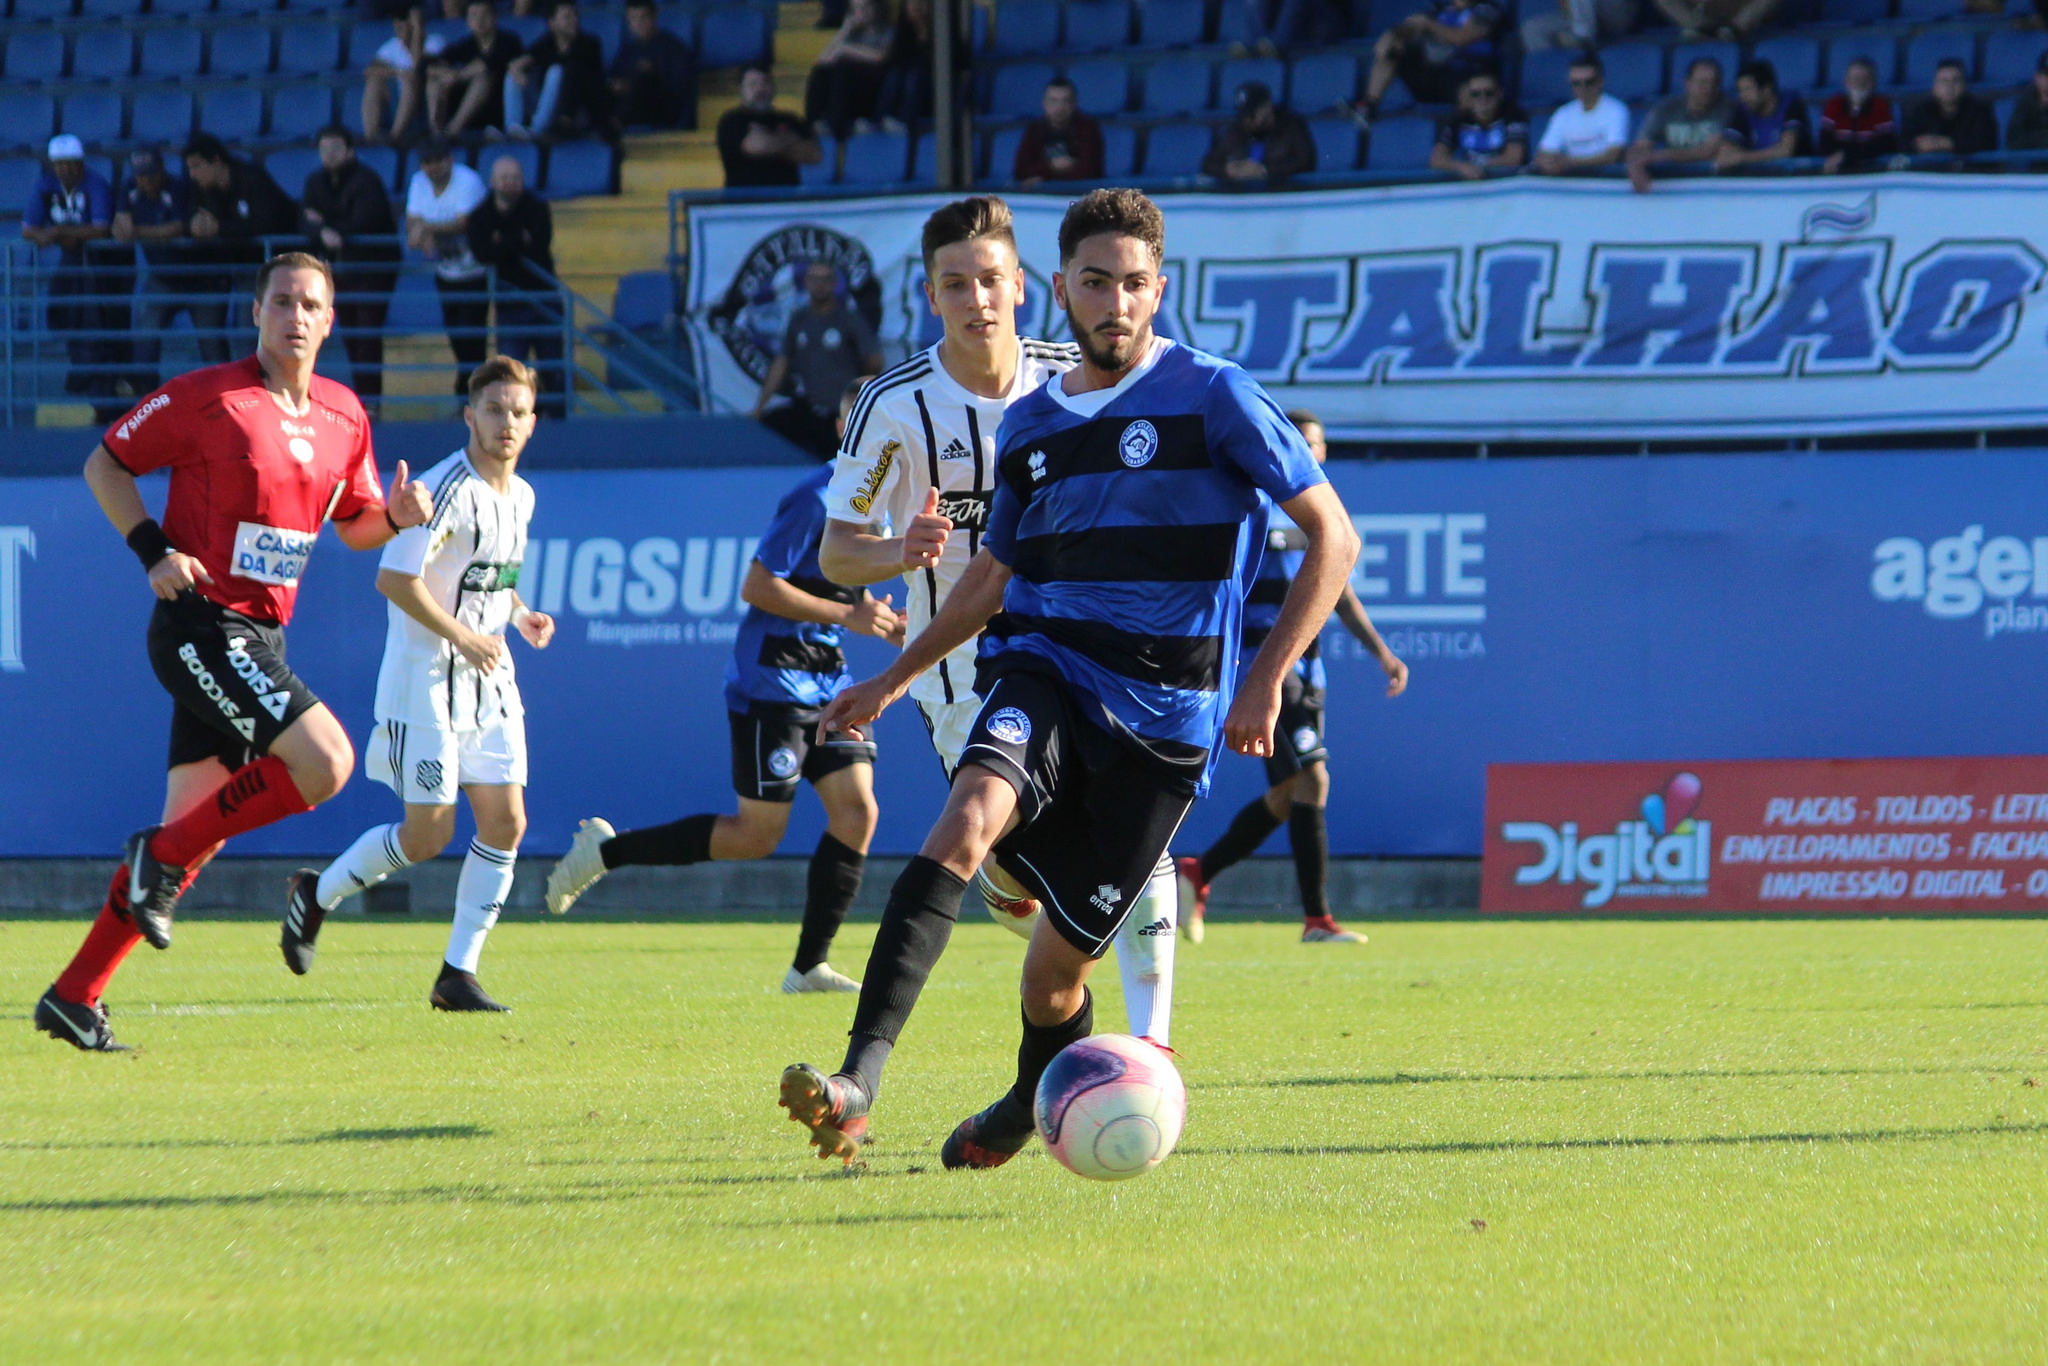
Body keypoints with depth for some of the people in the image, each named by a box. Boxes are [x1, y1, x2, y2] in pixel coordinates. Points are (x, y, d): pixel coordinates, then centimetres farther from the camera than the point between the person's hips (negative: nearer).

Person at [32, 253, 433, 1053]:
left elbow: (355, 526, 21)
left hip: (261, 639, 7)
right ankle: (161, 859, -5)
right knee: (324, 762, -22)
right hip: (200, 623, -7)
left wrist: (397, 517, -1)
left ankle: (75, 997, 13)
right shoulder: (207, 398, -9)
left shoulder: (343, 416, 10)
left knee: (196, 832, 6)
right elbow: (105, 464, 0)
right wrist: (153, 550, -13)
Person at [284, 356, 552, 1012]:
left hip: (489, 685, 8)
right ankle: (316, 895, 20)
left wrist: (519, 613, 7)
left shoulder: (520, 496, 10)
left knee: (505, 822, -1)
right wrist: (461, 636, -20)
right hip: (426, 681, -8)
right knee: (429, 834, -5)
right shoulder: (448, 490, -18)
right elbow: (394, 577, -23)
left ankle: (458, 975, 5)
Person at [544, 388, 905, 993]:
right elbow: (757, 586, -18)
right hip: (772, 682, -8)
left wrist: (888, 625, 4)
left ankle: (809, 966, 2)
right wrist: (846, 615, -20)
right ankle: (603, 851, 9)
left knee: (857, 812, -4)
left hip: (827, 683, 8)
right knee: (756, 836, -5)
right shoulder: (815, 498, -16)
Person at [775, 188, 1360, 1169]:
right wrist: (897, 677, 33)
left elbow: (1331, 538, -3)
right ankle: (857, 1082, -42)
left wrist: (1265, 679, -11)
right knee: (970, 816, -30)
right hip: (1043, 670, 3)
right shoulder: (1030, 426, 12)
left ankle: (1033, 1107, 36)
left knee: (1060, 959, 0)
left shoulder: (1212, 397, -3)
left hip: (1164, 714, -3)